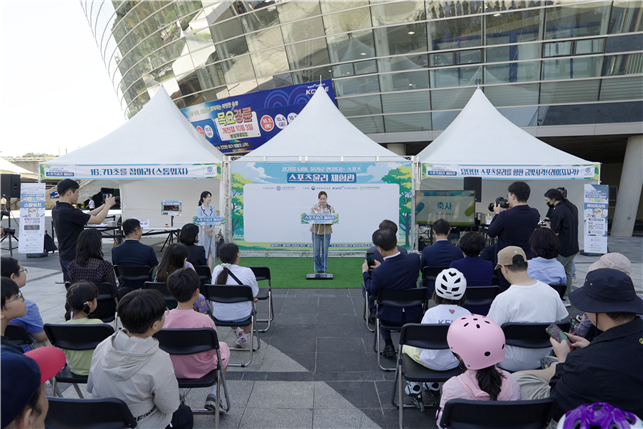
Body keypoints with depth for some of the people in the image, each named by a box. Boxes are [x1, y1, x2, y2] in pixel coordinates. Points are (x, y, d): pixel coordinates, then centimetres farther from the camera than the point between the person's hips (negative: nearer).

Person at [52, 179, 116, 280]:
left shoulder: (56, 209, 5)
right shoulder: (69, 212, -24)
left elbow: (85, 216, 11)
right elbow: (98, 220, -17)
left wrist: (104, 206, 11)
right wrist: (108, 205, -1)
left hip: (64, 255, 9)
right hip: (75, 257, -9)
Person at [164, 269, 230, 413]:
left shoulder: (164, 318, -18)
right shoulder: (204, 320, -28)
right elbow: (212, 351, -16)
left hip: (173, 369, 4)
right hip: (200, 370, -4)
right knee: (223, 347, 24)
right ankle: (213, 396, 21)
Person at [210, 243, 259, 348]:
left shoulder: (217, 269, -6)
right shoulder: (247, 272, -17)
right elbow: (254, 296, -7)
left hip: (219, 315, 3)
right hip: (241, 316, -3)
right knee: (251, 303, 29)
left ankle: (236, 331, 55)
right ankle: (244, 337, 35)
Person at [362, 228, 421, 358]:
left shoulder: (378, 273, -27)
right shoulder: (414, 258, -17)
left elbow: (372, 291, -5)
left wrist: (365, 272, 10)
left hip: (392, 317, -2)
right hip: (414, 316, 3)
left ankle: (388, 346, 29)